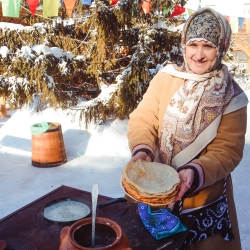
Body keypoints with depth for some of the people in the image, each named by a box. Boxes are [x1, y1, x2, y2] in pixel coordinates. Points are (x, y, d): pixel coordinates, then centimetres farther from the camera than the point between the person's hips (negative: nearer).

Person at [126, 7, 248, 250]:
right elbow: (142, 119, -9)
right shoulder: (165, 78, -8)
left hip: (204, 197, -1)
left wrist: (196, 172, -31)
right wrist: (142, 150, -28)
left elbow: (227, 150, -14)